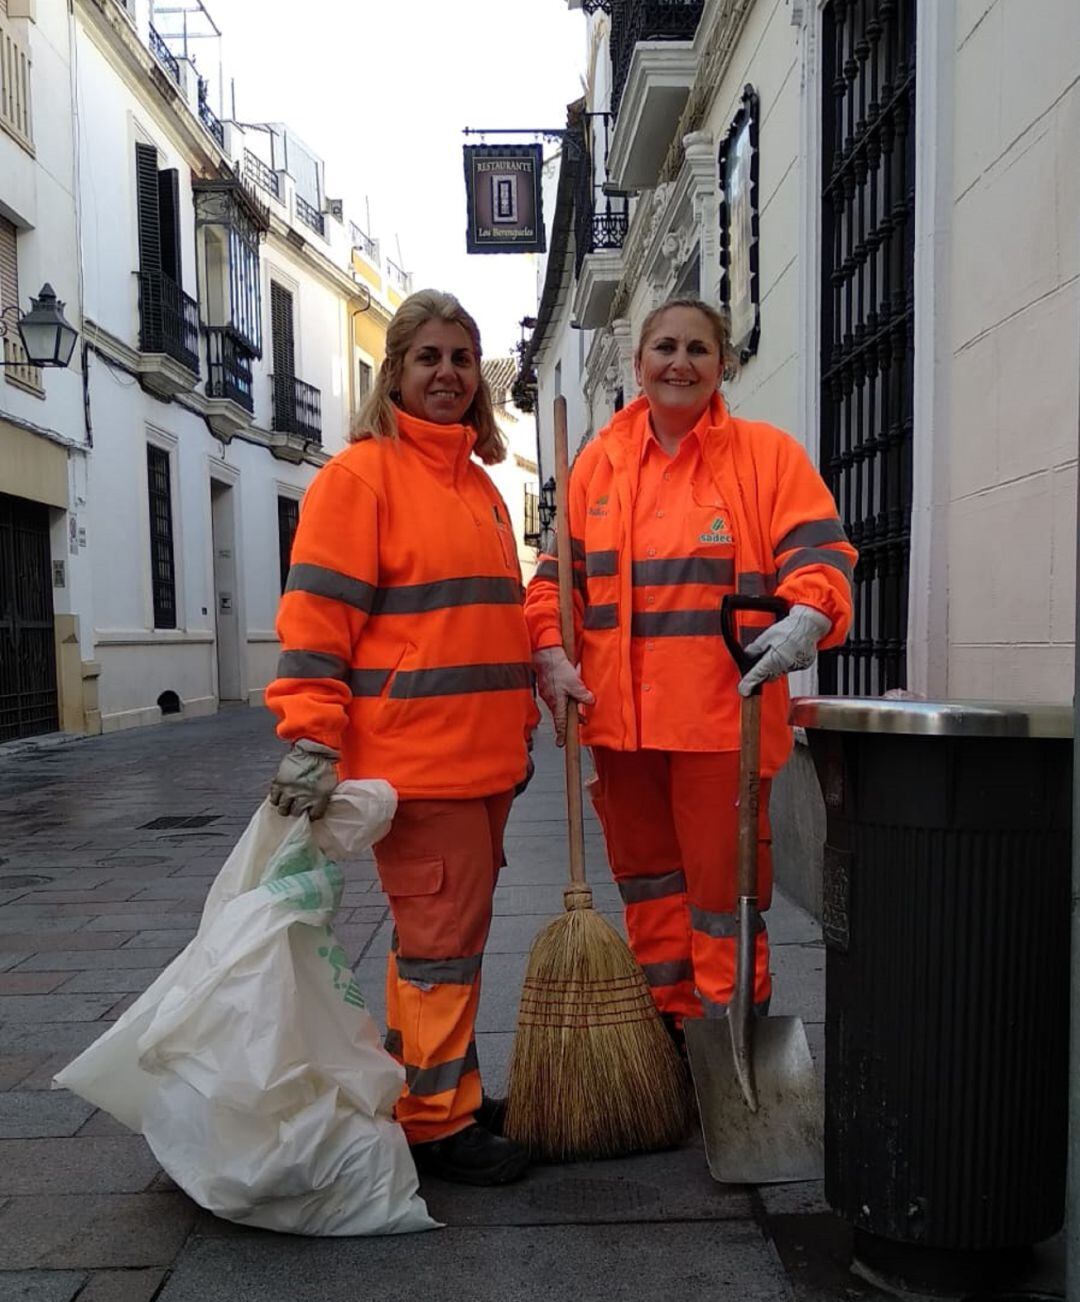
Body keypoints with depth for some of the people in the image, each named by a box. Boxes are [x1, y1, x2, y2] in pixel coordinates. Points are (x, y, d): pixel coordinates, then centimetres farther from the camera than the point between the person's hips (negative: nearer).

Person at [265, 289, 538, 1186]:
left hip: (484, 757, 8)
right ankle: (437, 1121, 16)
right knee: (442, 937, -1)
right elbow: (316, 613, -12)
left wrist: (519, 728, 21)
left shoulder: (480, 486, 17)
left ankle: (422, 1082, 34)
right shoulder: (361, 473, -6)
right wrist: (311, 741, -19)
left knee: (452, 929, 17)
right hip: (412, 758, -8)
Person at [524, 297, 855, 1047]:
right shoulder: (600, 461, 11)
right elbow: (561, 571, 12)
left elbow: (819, 549, -8)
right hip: (620, 714, 5)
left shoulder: (765, 453, 0)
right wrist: (552, 654, -2)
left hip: (723, 714, -4)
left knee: (723, 878, 2)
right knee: (646, 877, 17)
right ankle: (663, 1028, 35)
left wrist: (806, 617, -29)